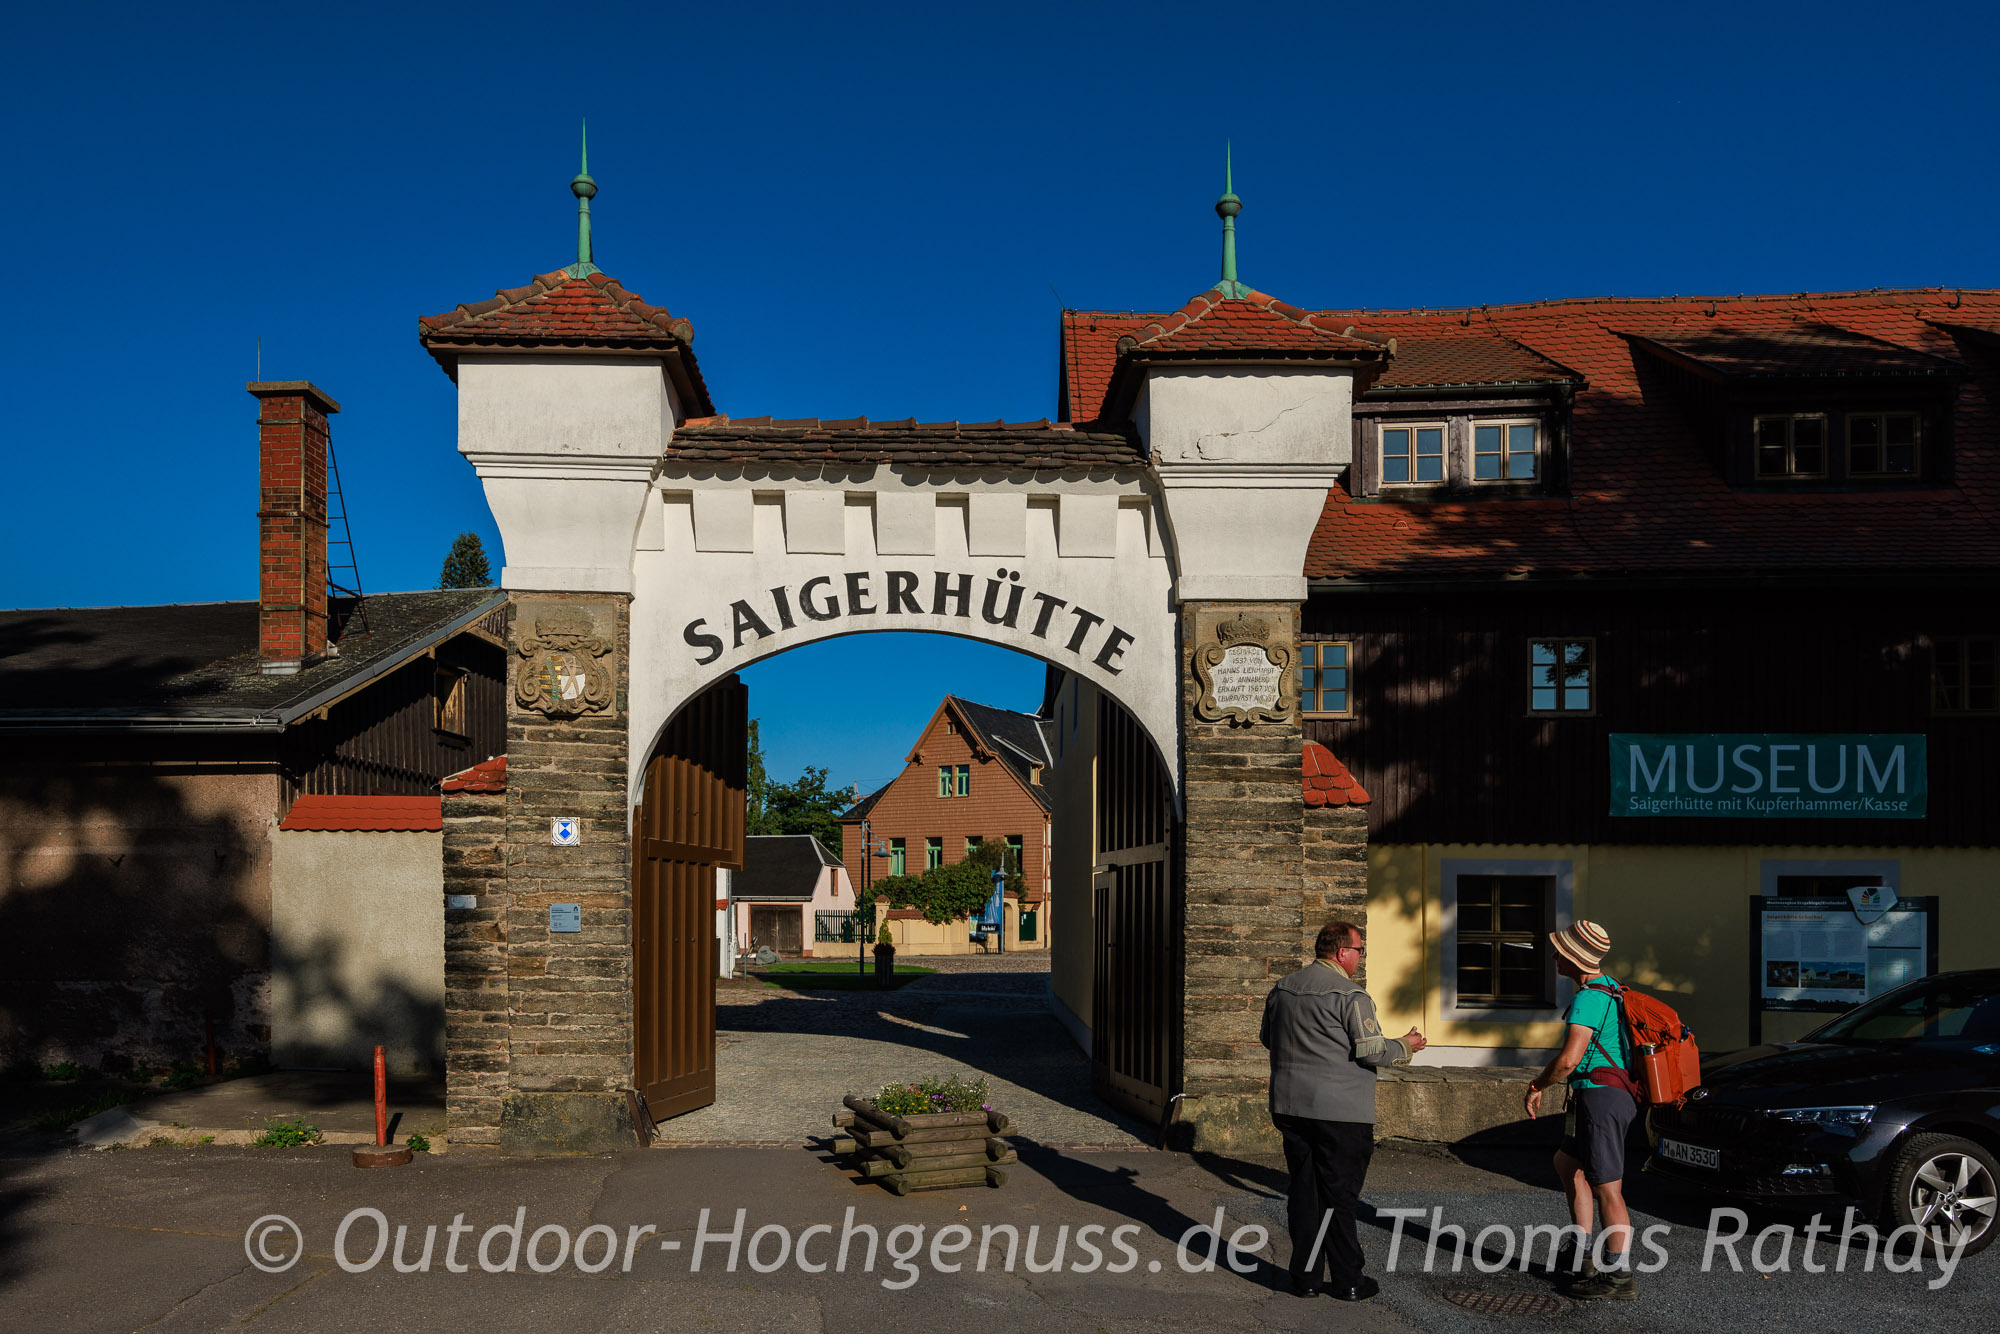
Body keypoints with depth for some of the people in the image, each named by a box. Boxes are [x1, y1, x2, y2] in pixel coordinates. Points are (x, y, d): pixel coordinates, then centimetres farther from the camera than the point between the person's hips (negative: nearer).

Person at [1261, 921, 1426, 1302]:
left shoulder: (1281, 989, 9)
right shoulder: (1349, 994, -13)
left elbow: (1267, 1038, 20)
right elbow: (1371, 1051, -15)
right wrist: (1406, 1046, 3)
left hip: (1290, 1106, 6)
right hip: (1339, 1110, -6)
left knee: (1304, 1191, 12)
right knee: (1338, 1195, 2)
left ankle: (1305, 1277, 16)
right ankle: (1347, 1281, 10)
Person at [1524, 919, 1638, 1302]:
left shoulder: (1588, 998, -20)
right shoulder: (1609, 987, 12)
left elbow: (1569, 1059, -26)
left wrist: (1536, 1087, -11)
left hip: (1600, 1097, -11)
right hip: (1617, 1094, 11)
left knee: (1607, 1190, -3)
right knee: (1567, 1162, 23)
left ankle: (1620, 1276, 5)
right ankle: (1585, 1253, 27)